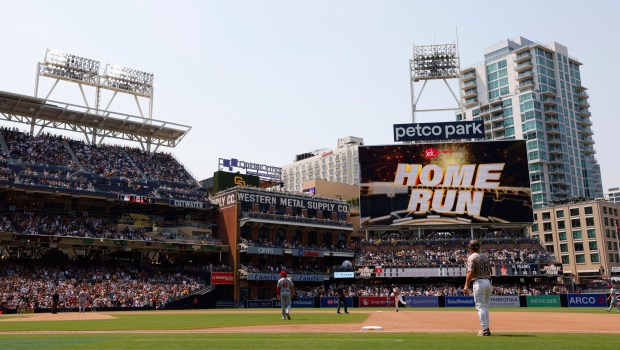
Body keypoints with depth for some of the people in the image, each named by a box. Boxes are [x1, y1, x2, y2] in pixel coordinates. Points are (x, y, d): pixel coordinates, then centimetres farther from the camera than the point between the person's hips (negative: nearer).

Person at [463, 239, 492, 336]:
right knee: (485, 307, 16)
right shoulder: (485, 257, 16)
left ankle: (485, 330, -6)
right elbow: (489, 270, 16)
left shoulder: (472, 257, -6)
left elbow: (470, 272, -17)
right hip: (488, 282, 7)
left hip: (479, 282, -7)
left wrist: (466, 285, -19)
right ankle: (487, 329, 20)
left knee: (480, 307, -4)